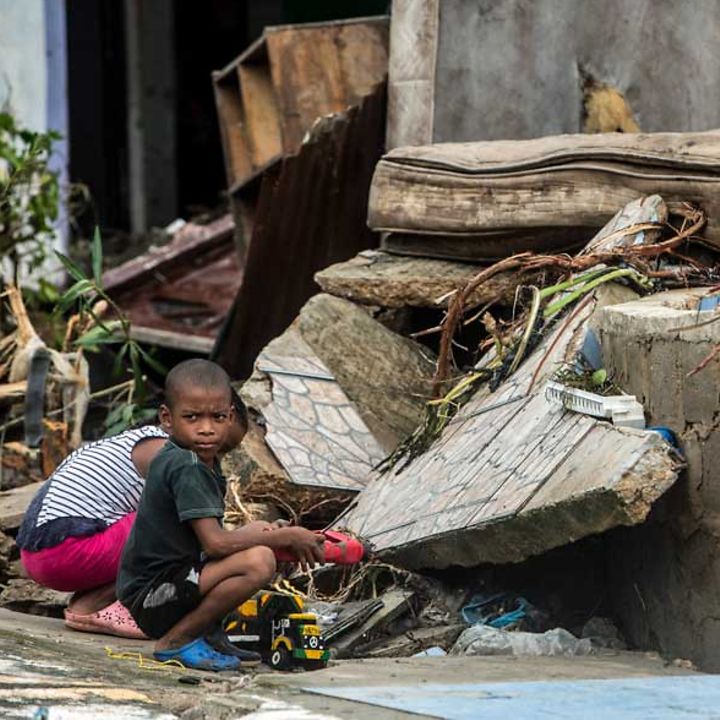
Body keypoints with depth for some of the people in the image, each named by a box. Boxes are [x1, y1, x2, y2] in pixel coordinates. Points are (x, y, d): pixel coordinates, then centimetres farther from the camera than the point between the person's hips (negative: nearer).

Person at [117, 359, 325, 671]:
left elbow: (210, 538, 14)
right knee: (258, 562, -28)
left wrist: (256, 532, -2)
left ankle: (209, 631, 11)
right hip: (151, 597, -10)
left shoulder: (203, 462, 11)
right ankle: (176, 641, -14)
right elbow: (215, 543, -25)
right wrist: (286, 537, -15)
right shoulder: (186, 468, -19)